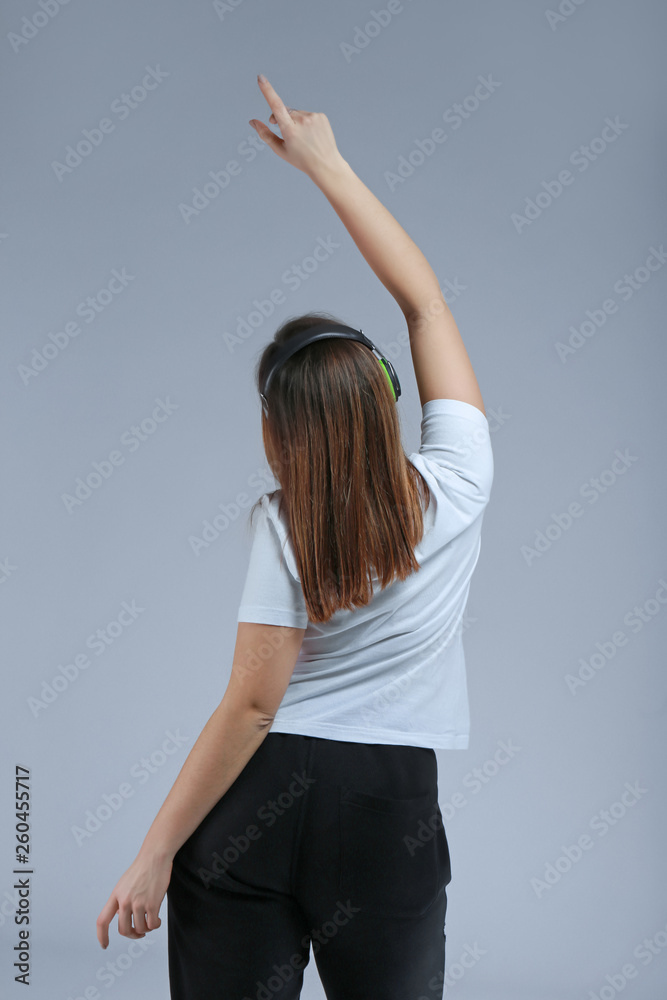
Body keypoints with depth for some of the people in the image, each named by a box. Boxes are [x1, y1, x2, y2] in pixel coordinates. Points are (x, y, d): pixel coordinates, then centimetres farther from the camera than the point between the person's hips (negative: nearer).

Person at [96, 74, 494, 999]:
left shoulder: (285, 528, -10)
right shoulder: (458, 485, -5)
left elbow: (252, 706, -12)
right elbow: (423, 298, 4)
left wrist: (155, 854, -4)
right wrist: (326, 163, 10)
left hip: (259, 797, -1)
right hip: (391, 810, 2)